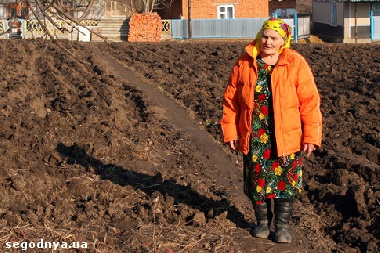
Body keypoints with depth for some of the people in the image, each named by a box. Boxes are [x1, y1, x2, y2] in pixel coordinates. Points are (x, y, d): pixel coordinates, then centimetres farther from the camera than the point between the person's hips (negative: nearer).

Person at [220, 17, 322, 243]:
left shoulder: (296, 64, -5)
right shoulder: (245, 63, 1)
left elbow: (310, 102, -7)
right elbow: (231, 99, 4)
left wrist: (311, 135, -11)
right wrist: (230, 131, 1)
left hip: (286, 137, -2)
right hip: (254, 137, 2)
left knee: (285, 180, 5)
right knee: (257, 179, 11)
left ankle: (283, 226, 21)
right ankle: (263, 222, 29)